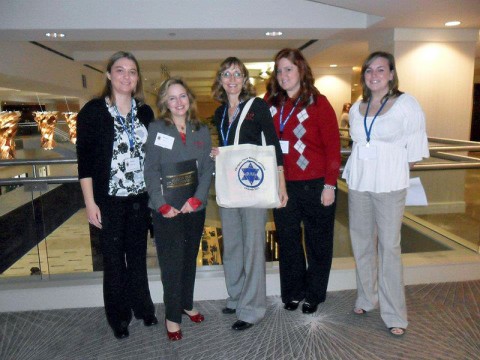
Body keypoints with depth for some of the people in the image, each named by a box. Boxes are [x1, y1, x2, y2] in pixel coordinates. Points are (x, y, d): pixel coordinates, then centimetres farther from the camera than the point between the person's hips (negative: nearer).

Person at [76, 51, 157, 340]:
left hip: (140, 198, 3)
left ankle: (142, 306, 34)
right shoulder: (93, 111, -6)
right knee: (114, 259, 9)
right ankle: (118, 315, 28)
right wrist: (90, 202, -10)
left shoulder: (145, 112, 6)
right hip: (110, 200, -3)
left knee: (138, 254, 15)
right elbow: (85, 159, -7)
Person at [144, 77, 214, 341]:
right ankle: (172, 316, 17)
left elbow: (208, 168, 2)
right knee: (172, 262, 2)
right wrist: (162, 205, -15)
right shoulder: (156, 129, -3)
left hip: (195, 207, 4)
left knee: (190, 258, 15)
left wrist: (196, 199, -9)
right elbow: (151, 170, -7)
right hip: (166, 209, -3)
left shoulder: (201, 131, 6)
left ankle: (187, 304, 33)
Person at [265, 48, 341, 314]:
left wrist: (330, 185, -13)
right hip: (283, 184, 4)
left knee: (318, 241, 10)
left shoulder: (317, 102, -6)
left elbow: (333, 145, -9)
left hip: (315, 184, -3)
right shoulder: (271, 103, 5)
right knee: (288, 240, 13)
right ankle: (293, 292, 32)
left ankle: (314, 294, 29)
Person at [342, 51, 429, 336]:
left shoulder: (406, 104, -4)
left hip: (389, 185, -4)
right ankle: (366, 298, 29)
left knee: (389, 246, -2)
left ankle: (394, 314, 11)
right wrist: (362, 170, 7)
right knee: (362, 243, 11)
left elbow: (415, 147, -3)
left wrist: (396, 170, 0)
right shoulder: (356, 109, 10)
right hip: (358, 183, 5)